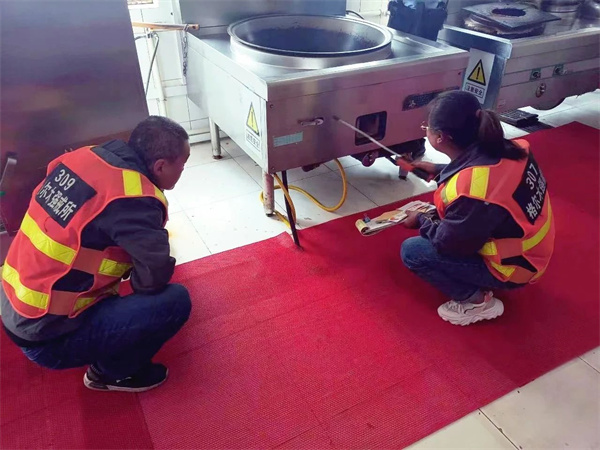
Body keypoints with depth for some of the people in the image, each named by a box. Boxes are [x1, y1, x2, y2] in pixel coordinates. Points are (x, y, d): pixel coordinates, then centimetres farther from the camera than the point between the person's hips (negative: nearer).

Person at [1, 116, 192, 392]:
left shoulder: (88, 156, -2)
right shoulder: (134, 200, -25)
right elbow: (155, 279, -24)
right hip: (47, 338, -8)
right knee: (175, 301, -15)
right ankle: (112, 371, 9)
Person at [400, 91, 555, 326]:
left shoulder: (470, 191, -35)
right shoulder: (505, 149, -11)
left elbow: (447, 243, -21)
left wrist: (421, 220, -3)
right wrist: (440, 171, 10)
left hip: (511, 266, -8)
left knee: (412, 251, -11)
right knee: (440, 213, 18)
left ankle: (477, 301, 1)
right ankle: (478, 289, 19)